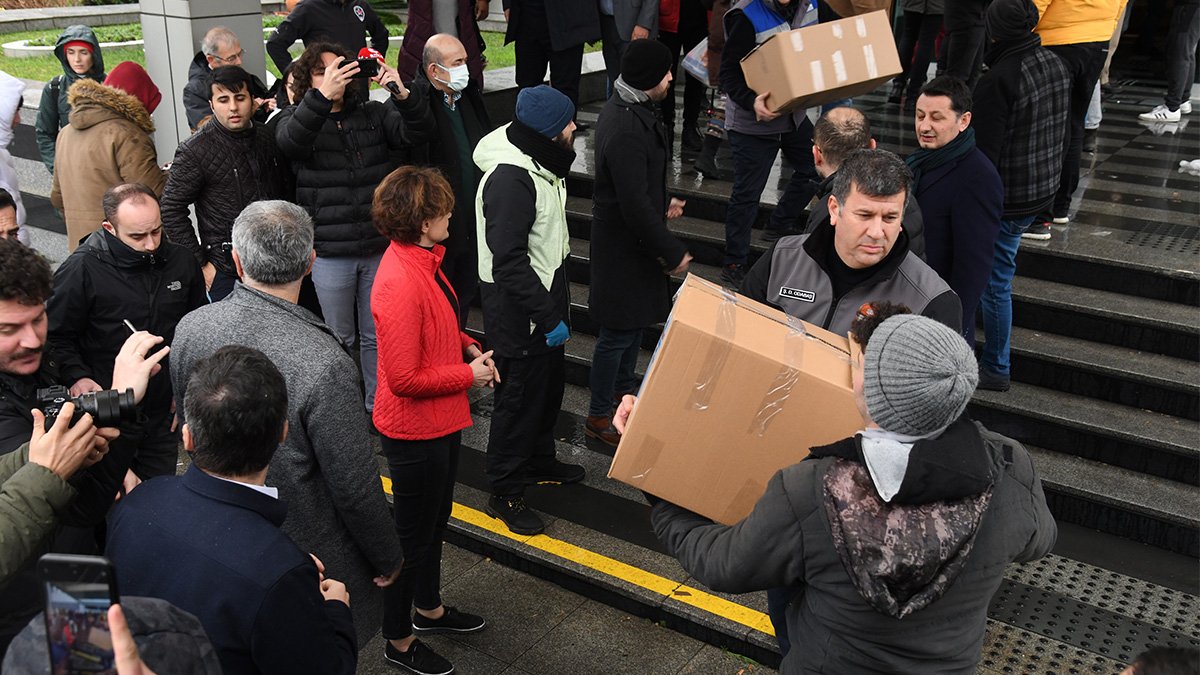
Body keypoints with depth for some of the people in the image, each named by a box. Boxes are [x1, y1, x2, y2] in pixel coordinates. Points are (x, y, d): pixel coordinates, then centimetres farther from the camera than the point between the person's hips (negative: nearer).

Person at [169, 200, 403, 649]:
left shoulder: (190, 329, -13)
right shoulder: (323, 364, -33)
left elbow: (189, 426, 4)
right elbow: (355, 487, -23)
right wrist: (388, 559, -6)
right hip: (313, 559, -5)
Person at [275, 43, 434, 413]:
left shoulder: (374, 114, 5)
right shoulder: (297, 118, -1)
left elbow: (418, 132, -9)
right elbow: (289, 141, -25)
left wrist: (403, 95, -29)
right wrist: (322, 96, -40)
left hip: (380, 247, 2)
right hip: (330, 253, -2)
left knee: (377, 336, 14)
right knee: (340, 339, 13)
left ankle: (378, 406, 31)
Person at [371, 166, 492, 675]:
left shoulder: (423, 259, 1)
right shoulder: (399, 285, -30)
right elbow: (404, 378, -29)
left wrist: (469, 347, 1)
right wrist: (468, 374, -18)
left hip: (441, 422, 10)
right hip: (415, 430, -10)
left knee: (435, 521, 26)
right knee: (412, 535, 9)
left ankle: (429, 609, 48)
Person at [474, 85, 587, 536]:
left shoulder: (540, 163, 6)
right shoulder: (510, 180, -27)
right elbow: (509, 260, -29)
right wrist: (547, 317, -24)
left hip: (544, 295, 10)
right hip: (517, 310, -10)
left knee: (549, 383, 23)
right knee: (519, 394, 1)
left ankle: (540, 461, 44)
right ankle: (505, 493, 17)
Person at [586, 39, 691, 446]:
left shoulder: (626, 107, 2)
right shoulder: (627, 132, -31)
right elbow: (635, 207, -29)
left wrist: (662, 203, 23)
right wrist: (673, 253, -21)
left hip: (632, 235, 10)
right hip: (623, 245, -10)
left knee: (637, 318, 25)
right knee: (618, 331, 3)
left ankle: (624, 386, 46)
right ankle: (599, 416, 19)